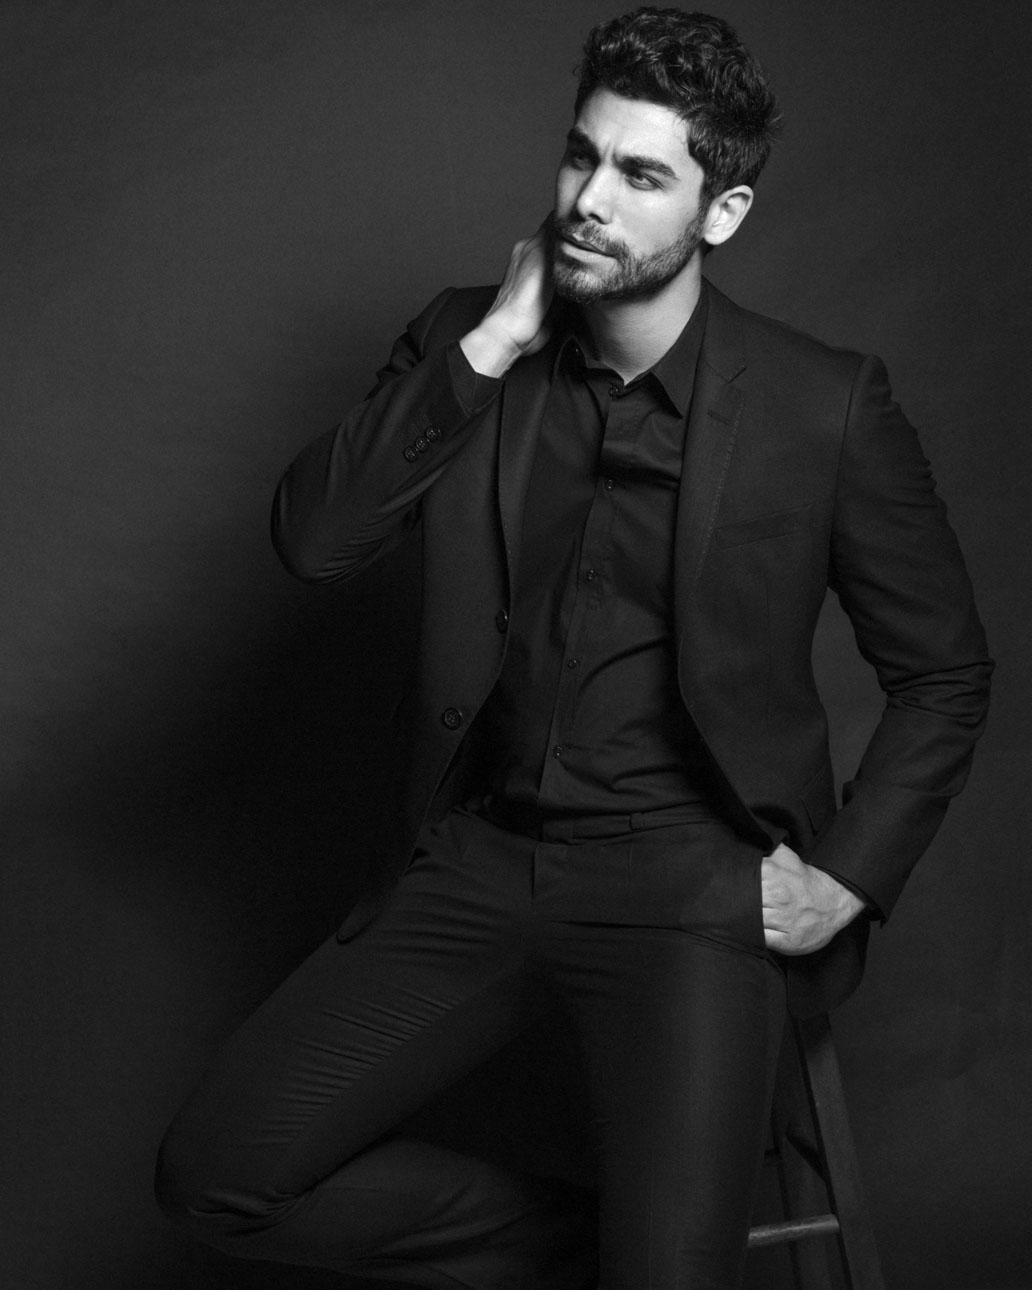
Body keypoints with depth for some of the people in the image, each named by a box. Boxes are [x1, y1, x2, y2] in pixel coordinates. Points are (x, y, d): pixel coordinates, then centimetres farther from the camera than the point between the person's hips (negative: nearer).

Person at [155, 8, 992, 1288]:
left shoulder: (824, 406, -6)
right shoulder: (467, 343, 3)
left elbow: (943, 677, 4)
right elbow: (311, 539, -10)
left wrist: (850, 875, -6)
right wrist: (486, 348, -14)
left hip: (687, 884, -3)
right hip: (478, 863, 4)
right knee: (215, 1174, -7)